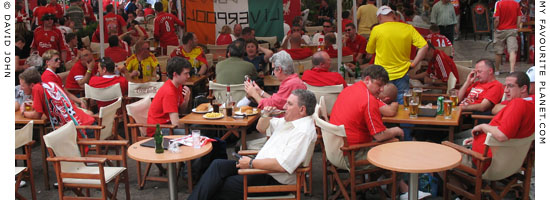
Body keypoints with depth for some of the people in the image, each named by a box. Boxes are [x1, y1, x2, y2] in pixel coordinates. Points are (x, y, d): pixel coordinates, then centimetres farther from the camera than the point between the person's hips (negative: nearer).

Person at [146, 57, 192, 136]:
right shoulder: (169, 92, -24)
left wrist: (186, 100, -9)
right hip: (157, 130, -9)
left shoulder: (178, 86, 4)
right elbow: (175, 123, -28)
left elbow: (180, 111, 9)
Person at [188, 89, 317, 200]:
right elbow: (261, 128, 28)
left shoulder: (304, 131, -20)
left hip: (274, 180, -10)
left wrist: (251, 163, -19)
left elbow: (283, 166, -29)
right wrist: (265, 115, 5)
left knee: (222, 187, -12)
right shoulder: (288, 120, 12)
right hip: (260, 165, 10)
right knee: (218, 165, -5)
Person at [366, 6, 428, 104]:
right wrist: (413, 64, -1)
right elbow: (424, 46, -5)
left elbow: (369, 51, 4)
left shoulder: (376, 30, -8)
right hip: (402, 75, 2)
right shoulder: (408, 28, -1)